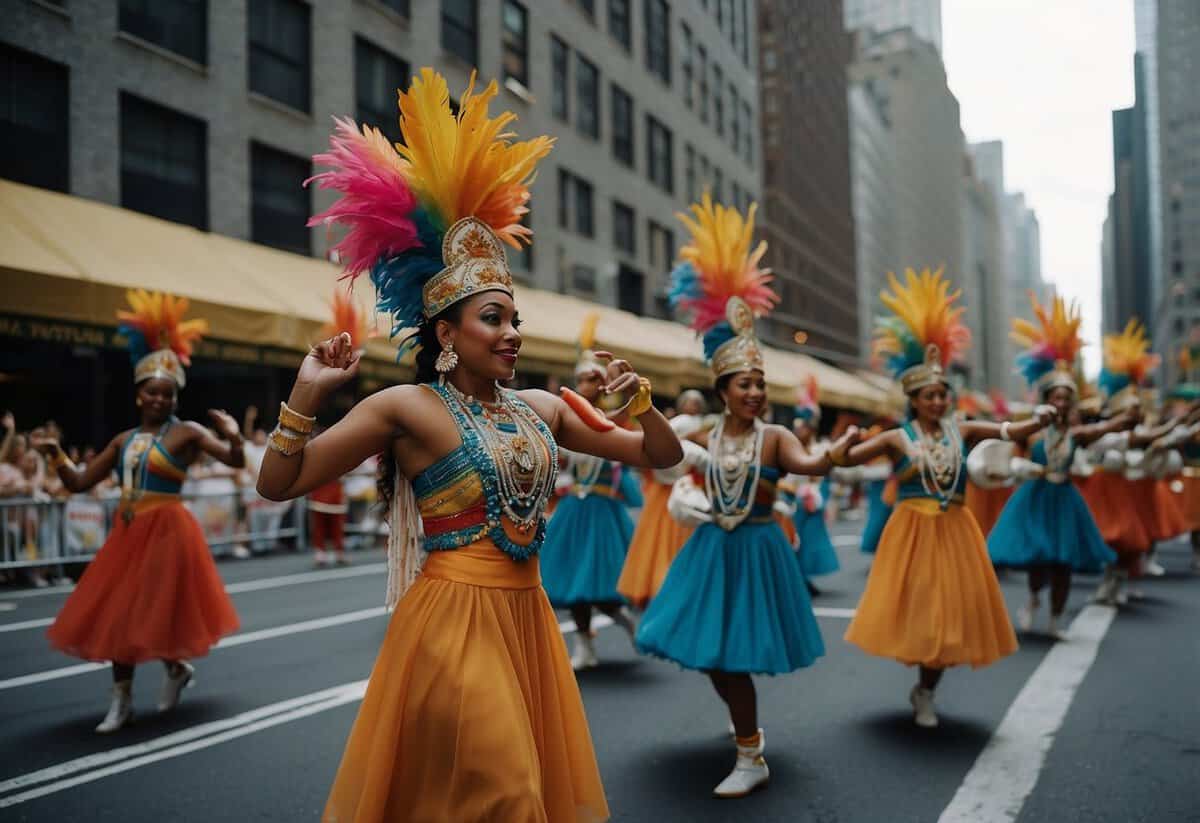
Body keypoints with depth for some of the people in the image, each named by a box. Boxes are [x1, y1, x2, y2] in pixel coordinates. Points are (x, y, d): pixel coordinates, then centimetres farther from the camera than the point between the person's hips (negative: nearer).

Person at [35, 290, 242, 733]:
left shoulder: (186, 431, -7)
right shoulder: (124, 440, 8)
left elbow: (236, 461, -16)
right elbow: (79, 482, 12)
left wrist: (233, 436, -36)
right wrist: (55, 454, -3)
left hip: (166, 531, -6)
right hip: (127, 532, 6)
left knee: (153, 611, 1)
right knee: (116, 612, 9)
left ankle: (177, 667, 31)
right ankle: (122, 699, 22)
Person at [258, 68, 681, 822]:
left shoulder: (542, 407, 5)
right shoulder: (406, 408, -8)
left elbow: (662, 457, 11)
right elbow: (278, 485, -8)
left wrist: (642, 402, -7)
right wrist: (307, 395, -19)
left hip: (526, 619, 6)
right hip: (452, 624, -6)